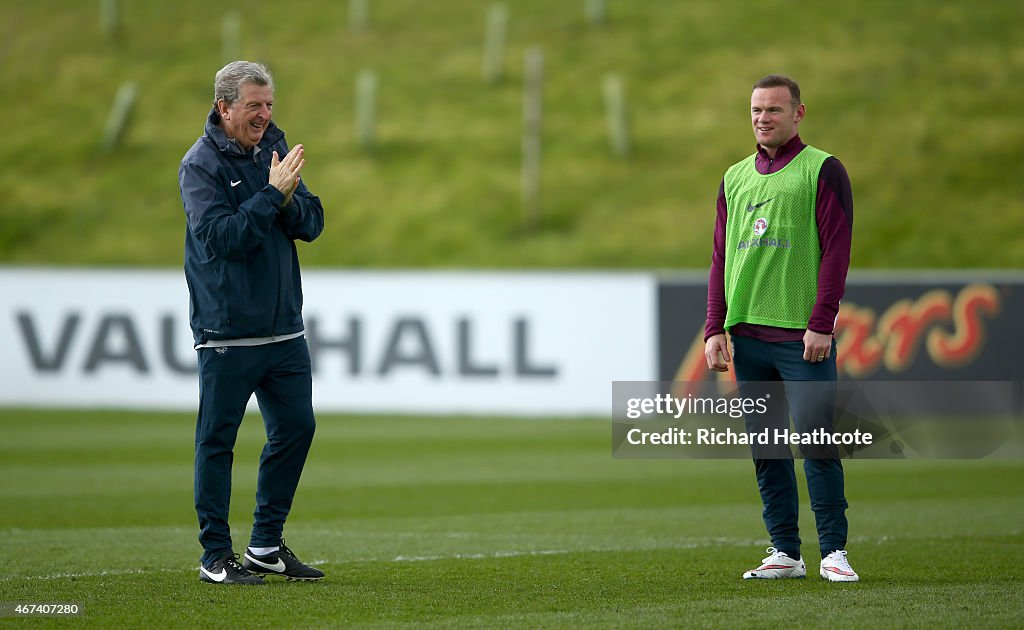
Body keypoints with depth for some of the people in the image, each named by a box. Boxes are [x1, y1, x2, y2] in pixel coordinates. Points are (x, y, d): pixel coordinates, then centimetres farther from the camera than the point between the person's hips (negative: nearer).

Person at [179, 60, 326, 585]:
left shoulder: (274, 149, 10)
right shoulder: (201, 164, -9)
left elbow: (312, 224, 5)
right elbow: (222, 236, -20)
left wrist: (290, 199, -15)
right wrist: (272, 195, -21)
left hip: (284, 328, 6)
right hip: (226, 331, -6)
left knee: (295, 428, 9)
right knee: (217, 439, -1)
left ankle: (266, 545, 20)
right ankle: (216, 556, 6)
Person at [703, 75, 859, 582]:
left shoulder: (822, 170, 1)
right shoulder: (735, 178, 17)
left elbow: (836, 250, -6)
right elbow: (720, 259, 17)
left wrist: (821, 323, -14)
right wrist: (715, 328, 7)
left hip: (802, 336, -5)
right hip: (747, 336, 5)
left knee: (816, 443, -8)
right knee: (766, 448, 5)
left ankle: (834, 551, -3)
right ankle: (784, 553, 10)